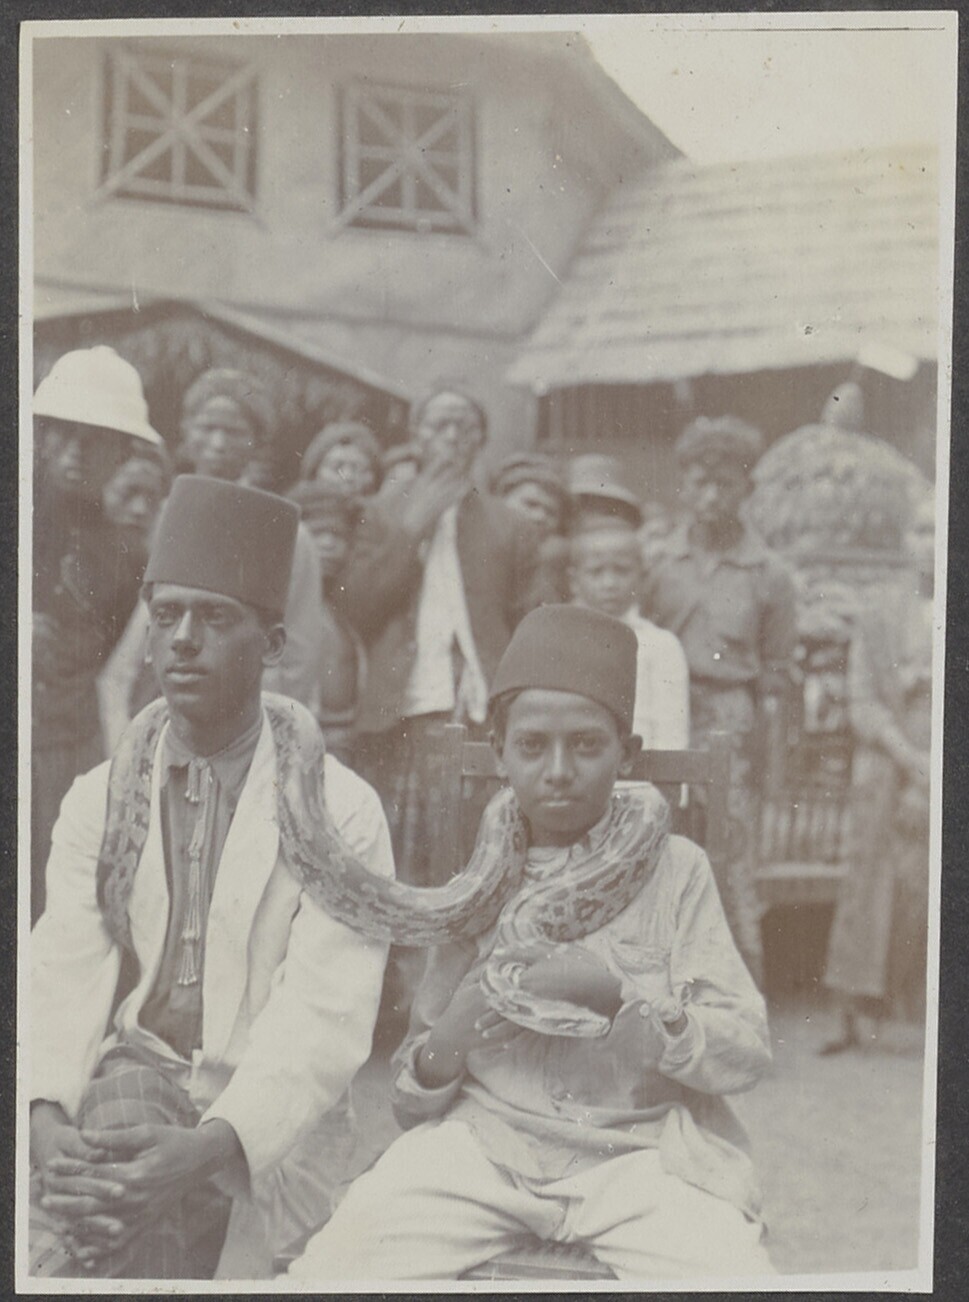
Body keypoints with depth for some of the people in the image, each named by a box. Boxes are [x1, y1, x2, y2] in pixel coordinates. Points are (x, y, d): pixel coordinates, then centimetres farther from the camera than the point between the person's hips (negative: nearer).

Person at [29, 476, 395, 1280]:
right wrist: (47, 1119, -22)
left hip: (262, 1125, -3)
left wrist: (208, 1148, -29)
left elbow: (324, 1015, -12)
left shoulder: (341, 814, -2)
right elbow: (64, 980, -1)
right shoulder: (99, 803, 10)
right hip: (129, 1076, 3)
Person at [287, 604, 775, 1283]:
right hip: (483, 1144, 1)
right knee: (324, 1272, -23)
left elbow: (746, 1053, -3)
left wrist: (616, 989, -16)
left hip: (639, 1147, -1)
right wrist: (445, 1042, -13)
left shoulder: (676, 870, 3)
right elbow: (414, 1100, 11)